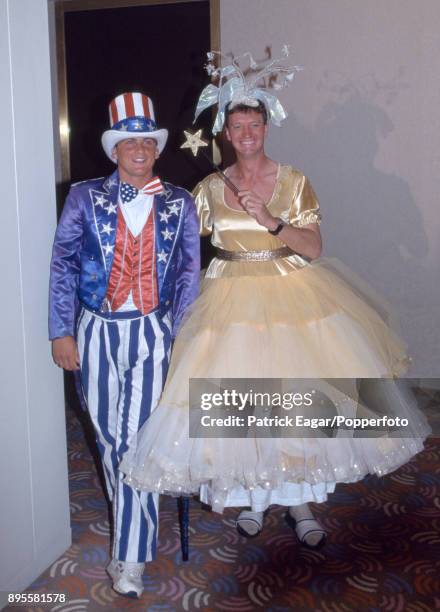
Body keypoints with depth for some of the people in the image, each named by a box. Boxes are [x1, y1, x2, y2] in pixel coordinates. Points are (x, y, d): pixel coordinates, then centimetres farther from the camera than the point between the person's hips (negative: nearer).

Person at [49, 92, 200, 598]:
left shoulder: (179, 204, 3)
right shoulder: (85, 197, 0)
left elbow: (189, 272, 5)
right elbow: (63, 264, 0)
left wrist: (180, 334, -1)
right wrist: (61, 332, -4)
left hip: (152, 331, -1)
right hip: (97, 330, 1)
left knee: (137, 438, -6)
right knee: (108, 435, 13)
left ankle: (128, 557, 4)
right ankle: (133, 523, 37)